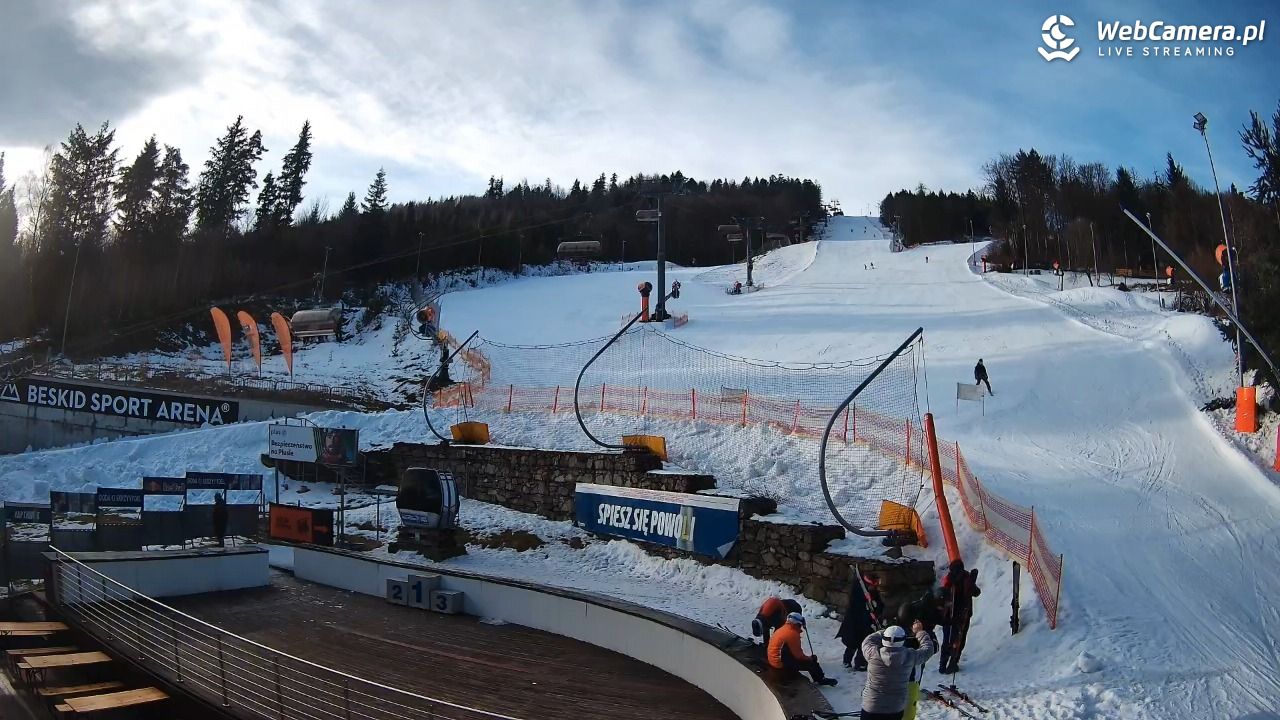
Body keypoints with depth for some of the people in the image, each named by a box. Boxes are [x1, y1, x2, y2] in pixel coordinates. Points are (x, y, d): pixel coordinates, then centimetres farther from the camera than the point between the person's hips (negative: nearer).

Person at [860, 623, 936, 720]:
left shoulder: (874, 654, -20)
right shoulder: (910, 657, -15)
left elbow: (868, 641, 3)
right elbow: (928, 649, 3)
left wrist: (886, 632, 10)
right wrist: (920, 632, 16)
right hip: (896, 709, 2)